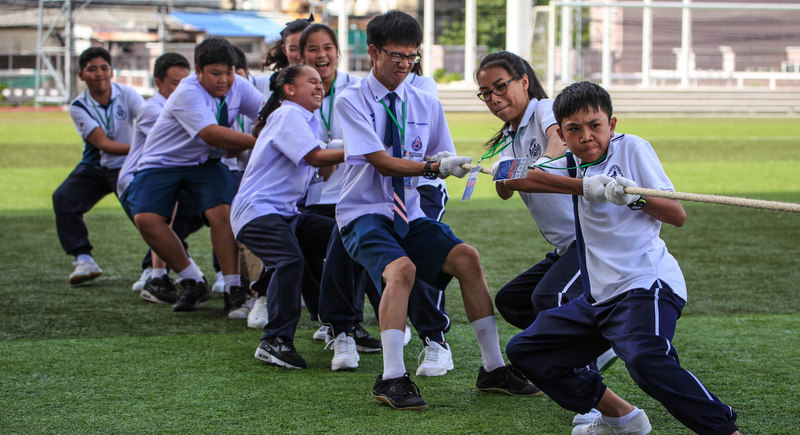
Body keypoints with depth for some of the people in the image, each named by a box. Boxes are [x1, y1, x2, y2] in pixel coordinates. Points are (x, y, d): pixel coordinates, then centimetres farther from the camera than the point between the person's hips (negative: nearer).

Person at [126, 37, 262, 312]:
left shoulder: (238, 86, -6)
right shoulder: (187, 93, -26)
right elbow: (211, 134, -36)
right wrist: (256, 142, -39)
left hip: (205, 163, 3)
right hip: (163, 162, -3)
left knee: (221, 211, -25)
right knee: (146, 219, -23)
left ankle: (233, 288, -15)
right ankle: (192, 282, -6)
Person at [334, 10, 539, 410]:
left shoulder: (425, 104, 10)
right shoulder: (350, 102, -7)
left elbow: (442, 162, 12)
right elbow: (382, 163, -16)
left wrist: (446, 164, -10)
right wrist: (432, 166, -27)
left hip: (409, 215, 5)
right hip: (363, 214, -5)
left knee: (466, 257, -17)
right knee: (401, 268, -32)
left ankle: (493, 368, -8)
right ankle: (392, 378, -32)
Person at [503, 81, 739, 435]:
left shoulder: (631, 148, 1)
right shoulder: (571, 164, 12)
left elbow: (677, 216, -2)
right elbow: (515, 180, -8)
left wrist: (635, 197, -21)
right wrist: (587, 186, -19)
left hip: (646, 285, -8)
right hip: (599, 297, 8)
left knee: (645, 359, -34)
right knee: (524, 351, 12)